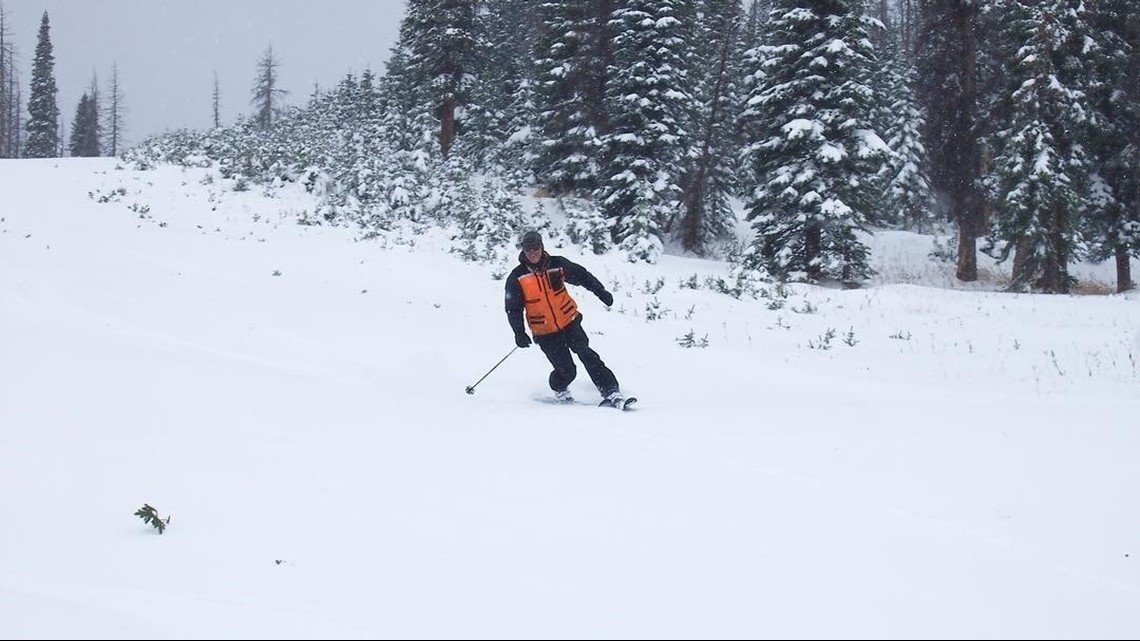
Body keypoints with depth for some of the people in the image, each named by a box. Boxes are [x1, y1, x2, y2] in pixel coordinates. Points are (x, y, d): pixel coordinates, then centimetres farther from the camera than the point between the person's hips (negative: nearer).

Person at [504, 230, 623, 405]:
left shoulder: (557, 265, -3)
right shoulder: (517, 278, -6)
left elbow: (581, 276, 9)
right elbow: (513, 309, -2)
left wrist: (600, 291, 1)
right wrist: (519, 333, -12)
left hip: (569, 322, 1)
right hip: (545, 333, -1)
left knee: (586, 354, -16)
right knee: (566, 370, -8)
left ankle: (611, 391, -16)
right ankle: (560, 390, 25)